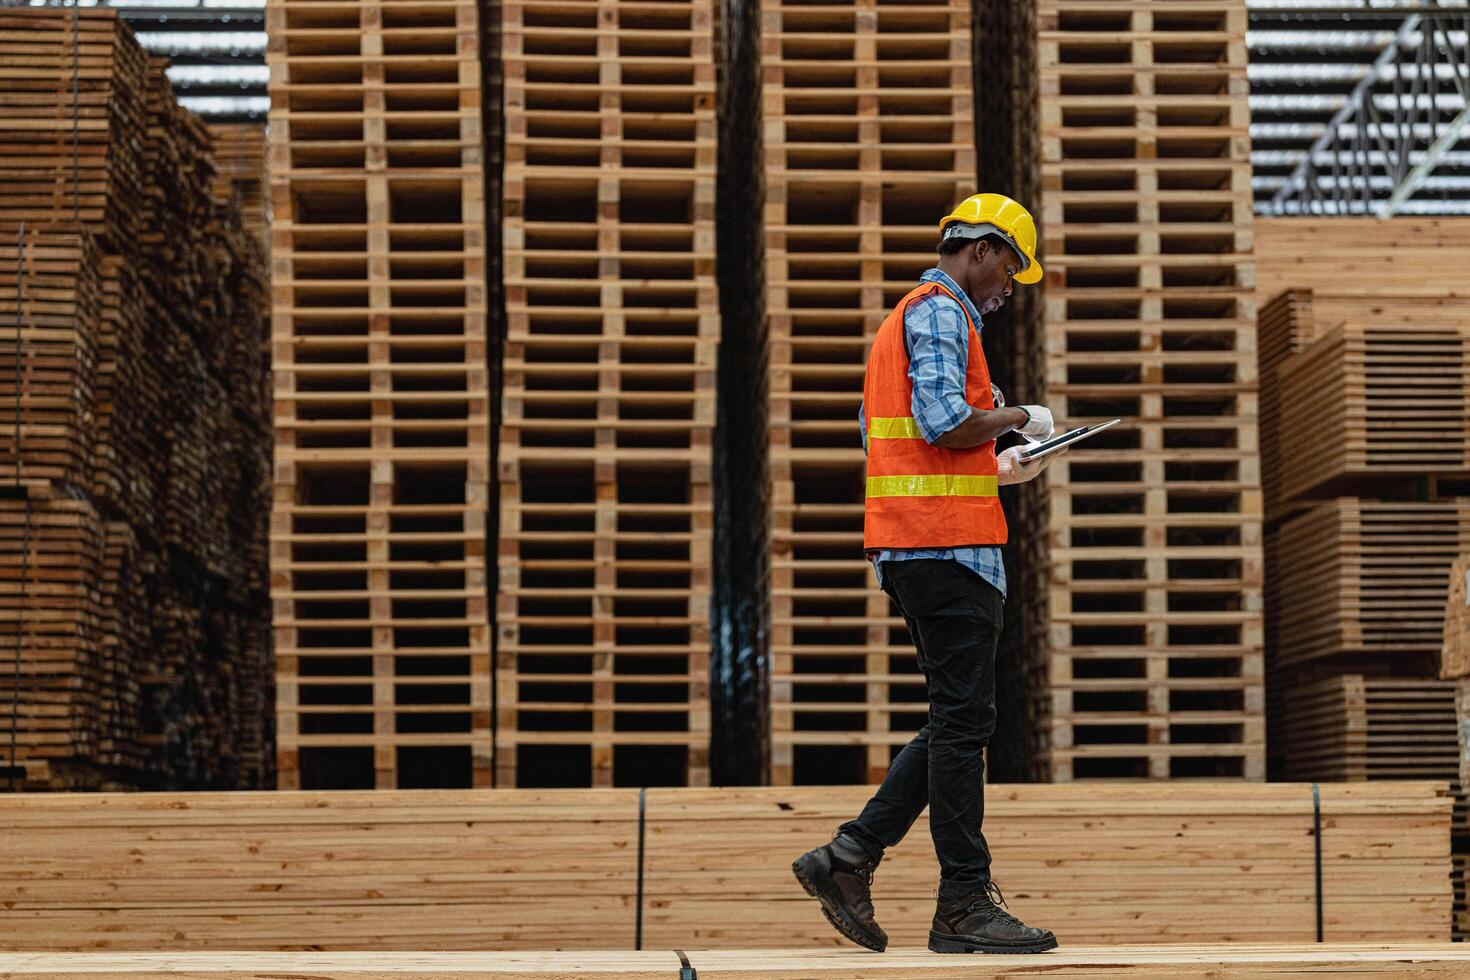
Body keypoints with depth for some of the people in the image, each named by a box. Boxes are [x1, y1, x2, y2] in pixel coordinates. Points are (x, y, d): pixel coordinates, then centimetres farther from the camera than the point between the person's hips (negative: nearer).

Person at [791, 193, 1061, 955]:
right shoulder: (941, 311, -7)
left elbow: (875, 434, 27)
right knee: (963, 719, -7)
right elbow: (943, 420, -21)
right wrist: (1017, 418, -4)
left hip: (912, 546, 10)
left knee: (959, 719, 11)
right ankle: (966, 905, -3)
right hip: (946, 543, -10)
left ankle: (849, 856, 7)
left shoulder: (911, 314, 24)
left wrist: (992, 470, 23)